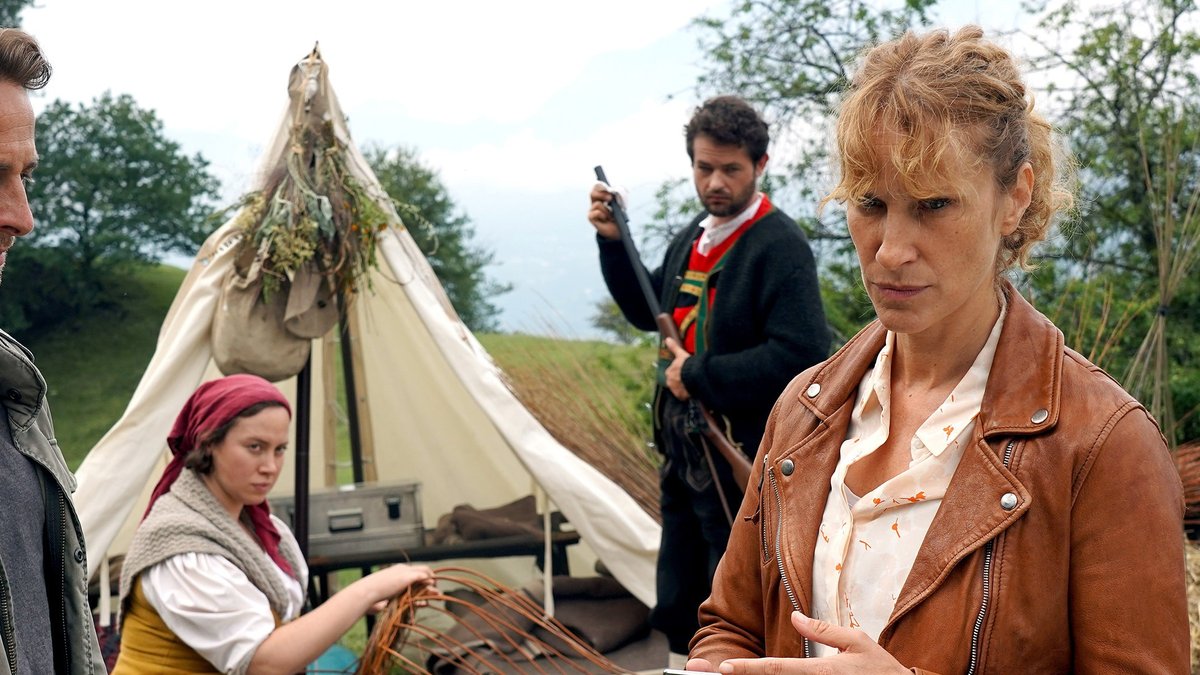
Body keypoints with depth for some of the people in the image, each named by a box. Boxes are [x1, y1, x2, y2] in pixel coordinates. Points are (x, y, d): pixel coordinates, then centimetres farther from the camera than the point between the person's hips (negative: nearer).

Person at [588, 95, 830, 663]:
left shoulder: (779, 245, -16)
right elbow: (647, 311, 22)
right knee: (679, 610, 19)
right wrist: (614, 242, 7)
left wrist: (699, 376, -20)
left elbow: (803, 353, -27)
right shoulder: (695, 236, 10)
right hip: (684, 449, 8)